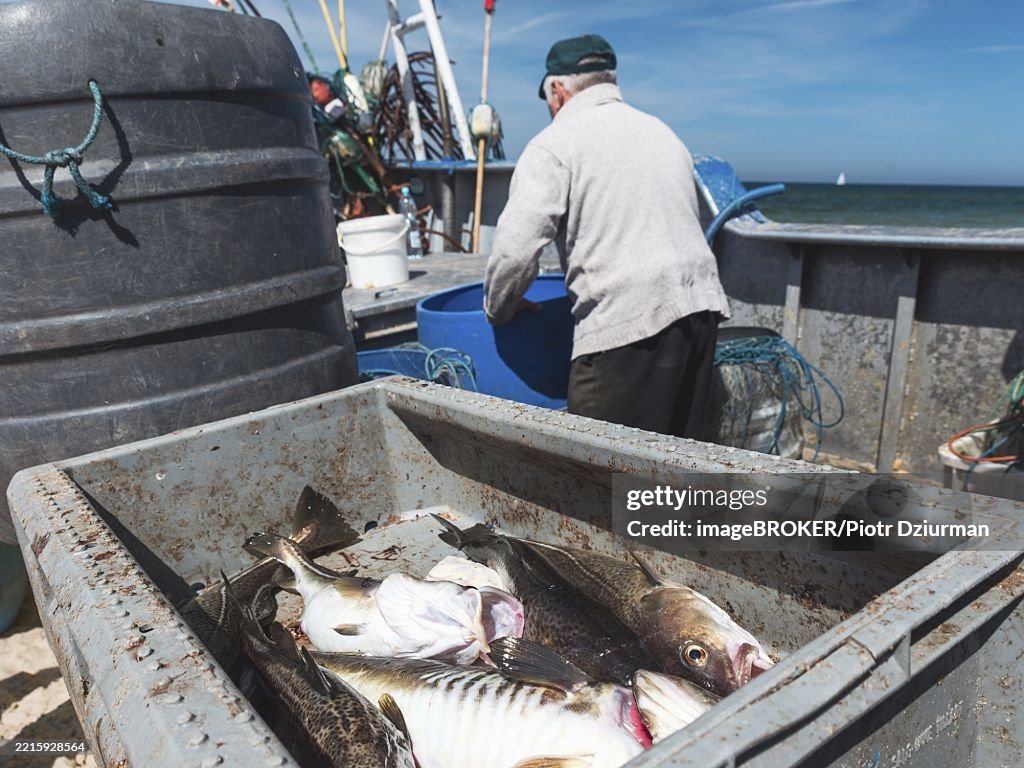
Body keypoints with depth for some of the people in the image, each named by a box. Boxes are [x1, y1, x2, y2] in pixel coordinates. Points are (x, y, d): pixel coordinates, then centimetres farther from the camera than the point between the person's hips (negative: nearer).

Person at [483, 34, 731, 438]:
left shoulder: (554, 143, 0)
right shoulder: (661, 130, 23)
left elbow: (516, 248, -10)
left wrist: (498, 310, 8)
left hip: (625, 320, -8)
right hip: (701, 304, 8)